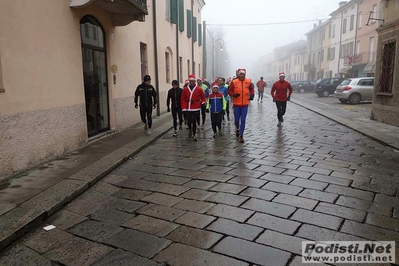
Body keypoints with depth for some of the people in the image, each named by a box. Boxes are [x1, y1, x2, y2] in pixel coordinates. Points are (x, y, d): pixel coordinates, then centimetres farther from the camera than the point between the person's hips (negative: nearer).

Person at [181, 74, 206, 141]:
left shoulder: (199, 89, 0)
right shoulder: (185, 89, 3)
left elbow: (203, 97, 10)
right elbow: (183, 99, 4)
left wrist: (203, 102, -8)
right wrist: (183, 108, -2)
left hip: (196, 109, -1)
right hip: (188, 108, 2)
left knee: (194, 122, -3)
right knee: (189, 121, 7)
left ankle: (194, 135, 9)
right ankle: (190, 129, 40)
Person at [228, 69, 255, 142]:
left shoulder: (248, 81, 2)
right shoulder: (234, 82, -5)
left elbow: (251, 89, 18)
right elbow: (229, 91, 1)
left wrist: (252, 95, 1)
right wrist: (233, 95, -17)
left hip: (245, 104, 0)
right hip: (236, 104, 0)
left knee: (243, 120, -4)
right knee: (236, 119, 10)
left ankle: (241, 135, 3)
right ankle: (237, 129, 43)